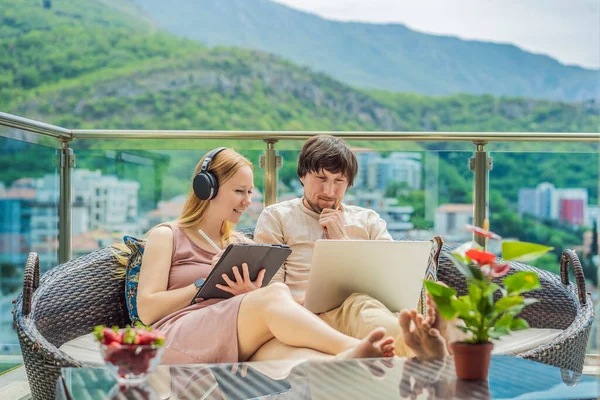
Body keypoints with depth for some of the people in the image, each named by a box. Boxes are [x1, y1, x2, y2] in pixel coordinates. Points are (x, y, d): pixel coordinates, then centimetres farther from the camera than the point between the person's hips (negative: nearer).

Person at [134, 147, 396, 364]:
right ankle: (354, 348, -49)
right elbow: (147, 310, 0)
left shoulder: (242, 244, 26)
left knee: (280, 337, -36)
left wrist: (249, 295, -4)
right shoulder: (166, 236, 11)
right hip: (175, 342, -4)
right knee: (275, 294, -30)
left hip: (235, 350, 4)